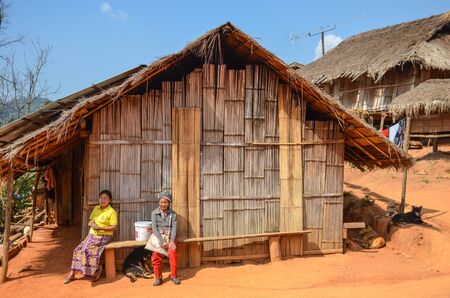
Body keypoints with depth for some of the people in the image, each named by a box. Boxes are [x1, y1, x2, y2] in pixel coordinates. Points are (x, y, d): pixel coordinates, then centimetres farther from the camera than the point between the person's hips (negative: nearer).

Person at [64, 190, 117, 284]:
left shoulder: (112, 212, -9)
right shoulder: (96, 208, 13)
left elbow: (114, 227, -14)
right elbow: (89, 221, 17)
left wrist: (100, 227, -20)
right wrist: (91, 223, -7)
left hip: (103, 236, -7)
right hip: (92, 234, 7)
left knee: (87, 250, -24)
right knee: (78, 250, -6)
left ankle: (96, 269, -5)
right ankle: (72, 274, 2)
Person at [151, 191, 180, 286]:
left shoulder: (173, 214, 4)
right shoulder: (154, 213, 1)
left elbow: (174, 228, -1)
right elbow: (154, 228, -5)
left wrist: (172, 241, -17)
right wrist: (162, 241, -15)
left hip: (170, 236, 0)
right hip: (158, 236, 0)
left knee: (172, 252, -26)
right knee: (156, 255, -23)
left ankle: (173, 276, -10)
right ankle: (158, 277, -5)